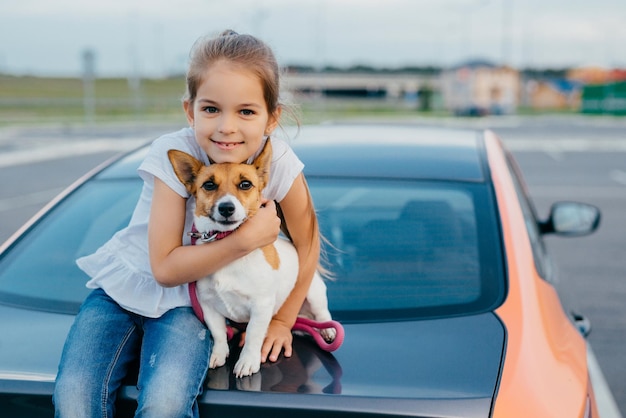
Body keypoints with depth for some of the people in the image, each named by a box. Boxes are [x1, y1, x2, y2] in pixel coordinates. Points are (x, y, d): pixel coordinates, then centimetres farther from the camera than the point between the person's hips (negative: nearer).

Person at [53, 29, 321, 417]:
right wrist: (246, 238, -26)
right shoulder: (173, 155, -22)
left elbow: (307, 244, -3)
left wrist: (282, 321, 2)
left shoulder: (279, 163, -20)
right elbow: (164, 267, -20)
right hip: (129, 283, 0)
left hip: (189, 301, 0)